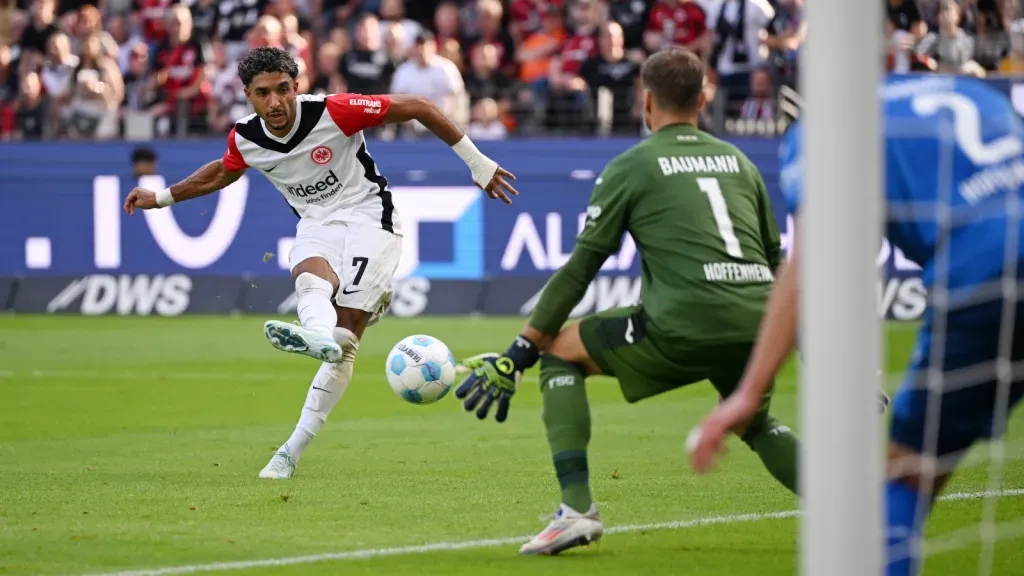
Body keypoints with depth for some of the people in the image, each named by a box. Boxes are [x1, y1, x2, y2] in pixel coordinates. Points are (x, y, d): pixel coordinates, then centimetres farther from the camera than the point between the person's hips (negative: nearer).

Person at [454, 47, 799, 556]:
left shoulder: (630, 167, 8)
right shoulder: (738, 161, 22)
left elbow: (578, 270, 7)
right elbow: (774, 259, 25)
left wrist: (517, 357, 10)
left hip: (686, 324, -5)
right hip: (757, 326, 5)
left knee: (559, 352, 13)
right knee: (755, 426, 34)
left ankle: (576, 508, 0)